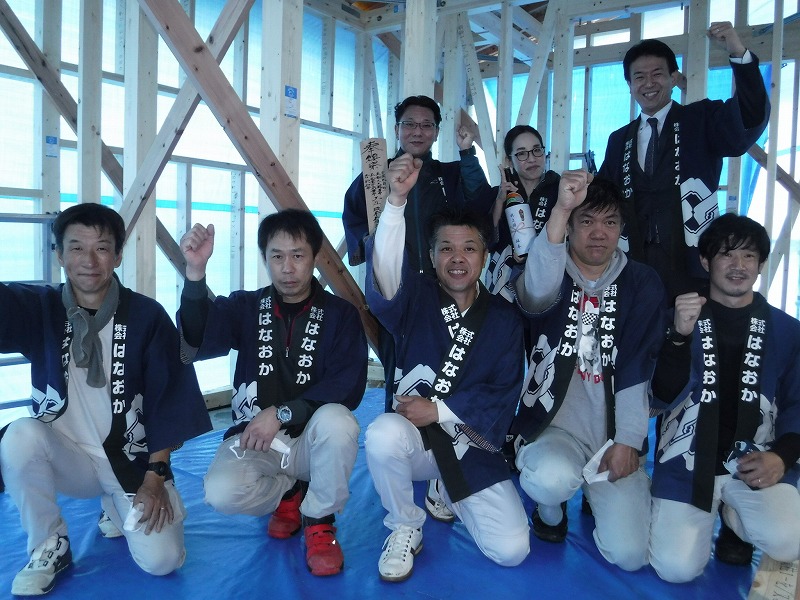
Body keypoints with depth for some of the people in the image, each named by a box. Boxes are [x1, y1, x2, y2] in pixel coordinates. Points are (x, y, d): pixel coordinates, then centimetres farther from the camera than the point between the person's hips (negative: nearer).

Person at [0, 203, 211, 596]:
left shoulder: (147, 316, -11)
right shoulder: (41, 309, -6)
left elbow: (170, 400, -9)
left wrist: (154, 478, -11)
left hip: (134, 459, -1)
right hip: (69, 456, 2)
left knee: (160, 561, -16)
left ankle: (120, 507, 19)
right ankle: (49, 549, -5)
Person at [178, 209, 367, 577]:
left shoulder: (341, 314, -4)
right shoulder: (244, 307, 1)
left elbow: (348, 388, -14)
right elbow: (197, 342, -18)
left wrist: (282, 413, -22)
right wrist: (195, 272, -33)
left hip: (312, 438, -1)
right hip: (254, 439, 1)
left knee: (337, 420, -34)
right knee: (221, 493, -28)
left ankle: (319, 519, -6)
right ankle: (290, 493, 7)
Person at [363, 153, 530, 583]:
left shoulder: (504, 318, 1)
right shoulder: (416, 298, -4)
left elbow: (503, 396, -4)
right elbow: (384, 277, -28)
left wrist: (438, 410, -16)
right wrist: (397, 201, -41)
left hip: (472, 445, 2)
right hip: (414, 437, -1)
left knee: (511, 550, -11)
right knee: (382, 434, -37)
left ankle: (449, 493, 22)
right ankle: (405, 529, -6)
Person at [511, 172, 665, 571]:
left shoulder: (642, 284, 3)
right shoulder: (549, 274, -2)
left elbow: (638, 371, -3)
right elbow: (536, 294, -30)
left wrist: (627, 441, -11)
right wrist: (560, 209, -42)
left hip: (615, 435, 2)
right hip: (554, 424, -1)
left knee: (629, 554, -10)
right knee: (552, 479, -35)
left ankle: (601, 493, 25)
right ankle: (549, 509, 5)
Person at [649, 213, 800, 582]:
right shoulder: (681, 319, 3)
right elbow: (663, 398, -8)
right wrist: (680, 336, -22)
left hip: (755, 461, 1)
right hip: (686, 463, -1)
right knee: (676, 568, -14)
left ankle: (734, 518, 9)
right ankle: (712, 515, 19)